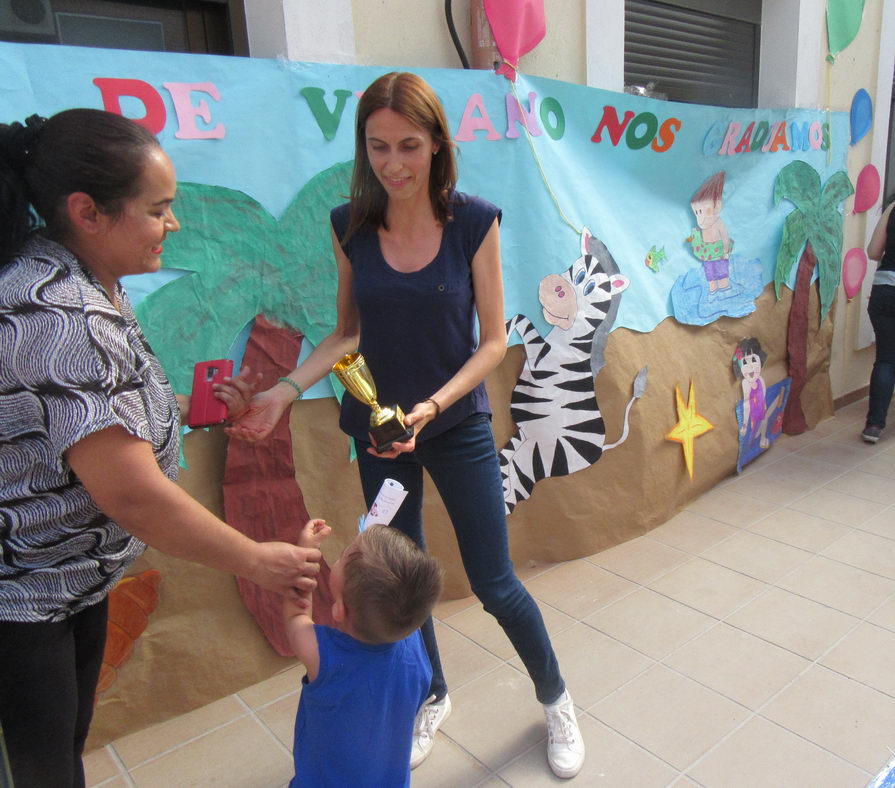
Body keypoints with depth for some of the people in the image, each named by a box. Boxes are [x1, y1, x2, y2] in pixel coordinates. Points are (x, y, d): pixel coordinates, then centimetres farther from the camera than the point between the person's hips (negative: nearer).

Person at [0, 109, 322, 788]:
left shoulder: (84, 287, 1)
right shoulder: (61, 319, -30)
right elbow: (131, 494, -31)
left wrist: (199, 407, 0)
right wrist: (256, 561, -20)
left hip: (74, 580, 9)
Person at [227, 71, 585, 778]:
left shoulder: (474, 222, -12)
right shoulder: (351, 227, -5)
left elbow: (493, 341, -9)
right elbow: (349, 333, 4)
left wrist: (433, 406, -22)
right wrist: (286, 390, -10)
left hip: (458, 425, -2)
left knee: (494, 584, 6)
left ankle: (555, 698, 35)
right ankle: (431, 698, 44)